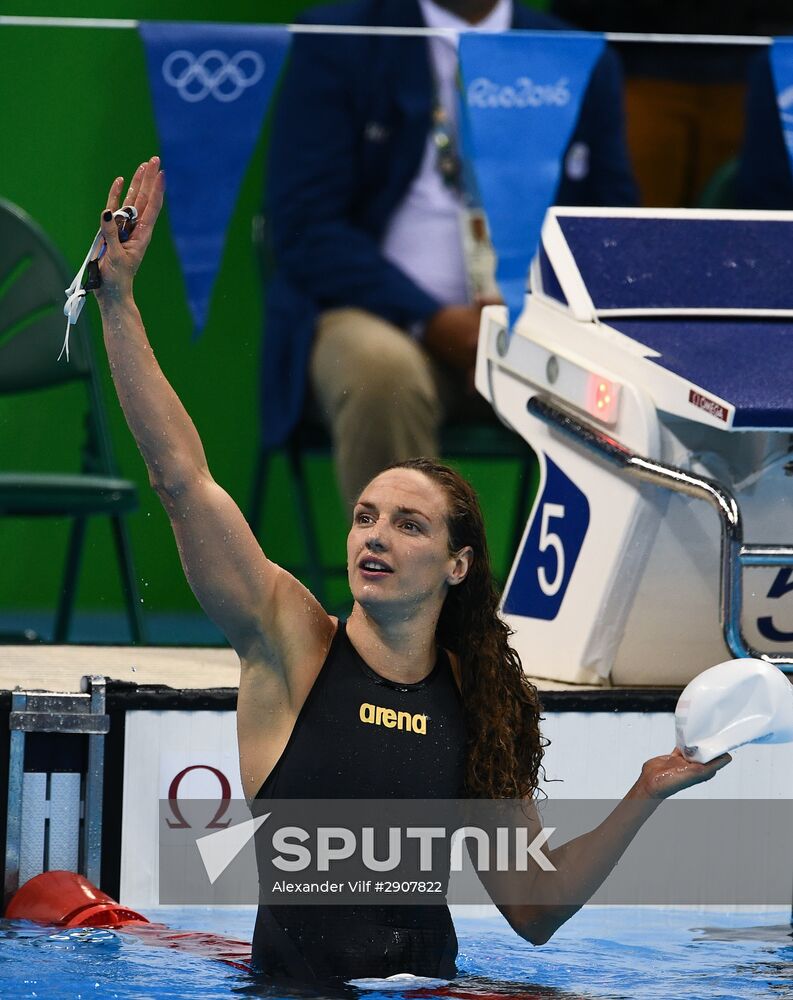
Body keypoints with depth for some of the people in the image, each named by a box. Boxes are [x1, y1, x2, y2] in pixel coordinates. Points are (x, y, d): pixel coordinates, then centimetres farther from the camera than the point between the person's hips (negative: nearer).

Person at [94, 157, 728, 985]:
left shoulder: (479, 700, 7)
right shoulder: (292, 644, 0)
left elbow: (533, 912, 10)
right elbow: (181, 476, -9)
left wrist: (645, 797, 0)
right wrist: (118, 298, -14)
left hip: (423, 981, 1)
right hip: (290, 984, -1)